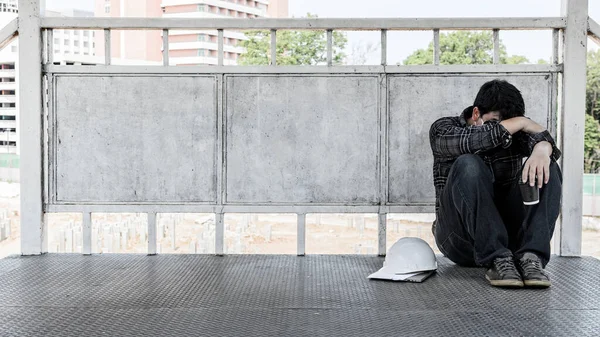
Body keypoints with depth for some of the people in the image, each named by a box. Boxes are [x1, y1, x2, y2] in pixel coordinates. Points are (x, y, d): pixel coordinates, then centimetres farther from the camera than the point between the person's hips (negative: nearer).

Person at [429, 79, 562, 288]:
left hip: (508, 235, 3)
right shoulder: (442, 129, 1)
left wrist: (542, 148, -36)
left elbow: (537, 136, -13)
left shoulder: (514, 134, 10)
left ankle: (530, 257, -31)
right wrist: (522, 122, -12)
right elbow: (475, 139, -21)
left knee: (546, 167, -15)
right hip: (460, 237, -3)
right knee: (468, 165, -28)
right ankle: (497, 260, -35)